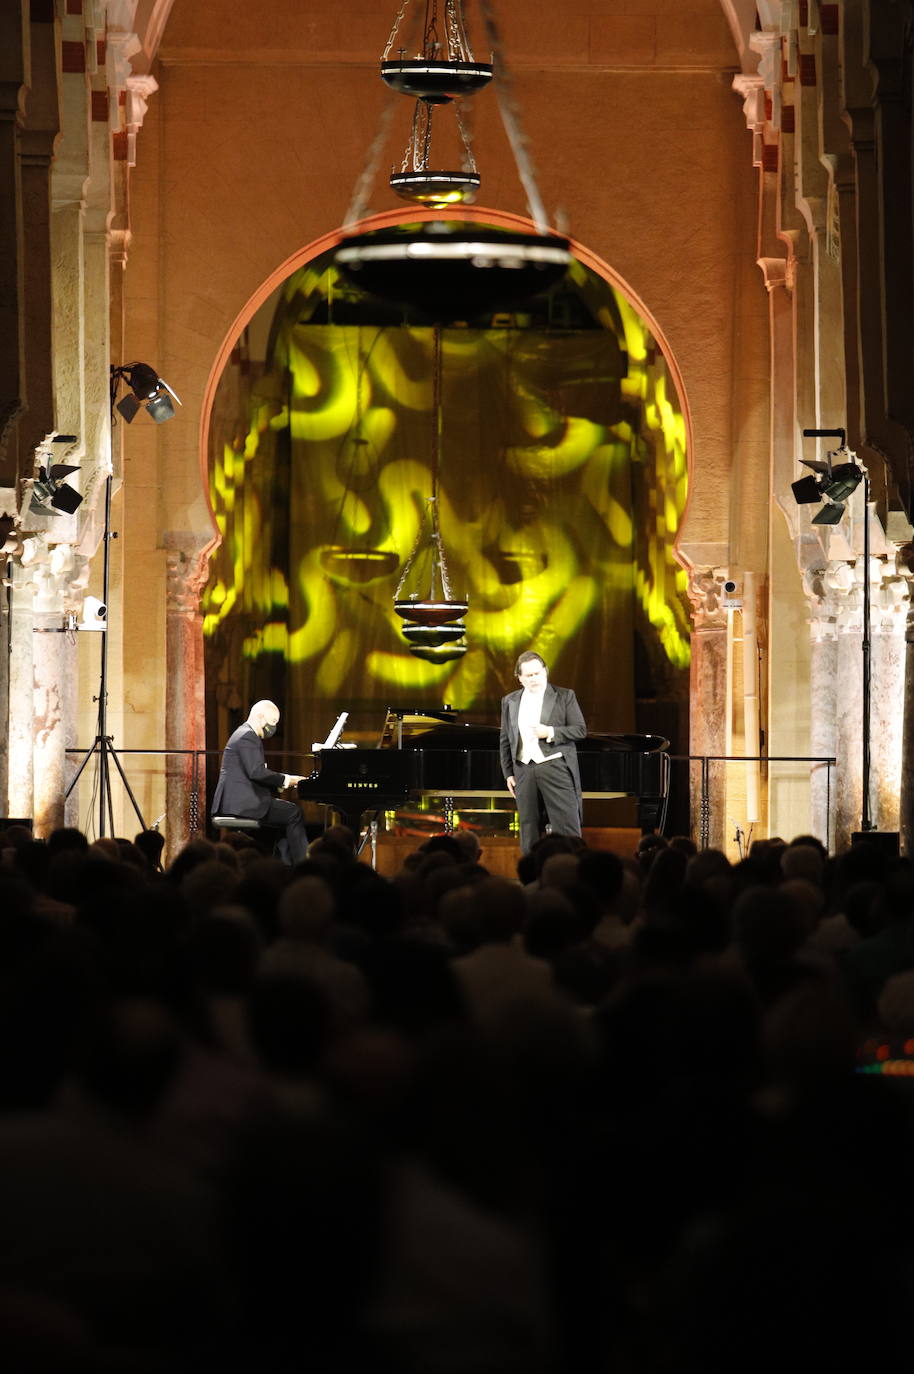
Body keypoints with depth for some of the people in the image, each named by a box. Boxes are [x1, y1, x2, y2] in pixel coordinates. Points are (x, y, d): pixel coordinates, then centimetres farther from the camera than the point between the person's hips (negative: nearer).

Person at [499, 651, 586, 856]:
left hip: (555, 768, -3)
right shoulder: (510, 702, 12)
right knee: (528, 830, 6)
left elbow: (580, 730, -1)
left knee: (567, 826, -8)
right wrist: (508, 773, 7)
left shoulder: (564, 696, 3)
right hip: (524, 771, 3)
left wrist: (550, 733, -14)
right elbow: (505, 740, 14)